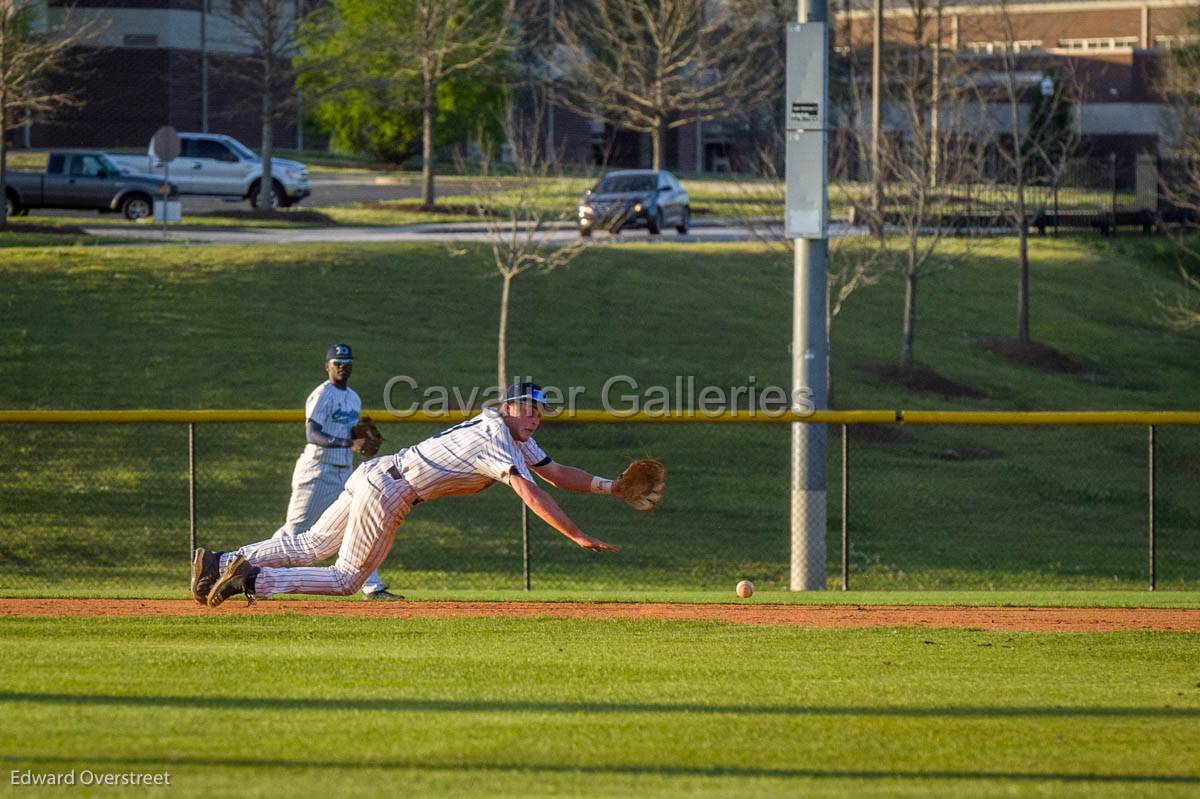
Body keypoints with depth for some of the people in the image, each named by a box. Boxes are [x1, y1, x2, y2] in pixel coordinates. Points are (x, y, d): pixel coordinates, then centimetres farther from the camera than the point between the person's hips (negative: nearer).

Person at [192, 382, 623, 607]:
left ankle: (220, 564, 12)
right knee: (346, 578, -1)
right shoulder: (498, 445, -17)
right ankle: (254, 579, -8)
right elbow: (532, 496, -29)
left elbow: (555, 472, 19)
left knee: (313, 546, 15)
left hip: (373, 474, 9)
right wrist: (578, 537, -33)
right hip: (389, 493, -9)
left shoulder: (516, 437, 13)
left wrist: (609, 487, 9)